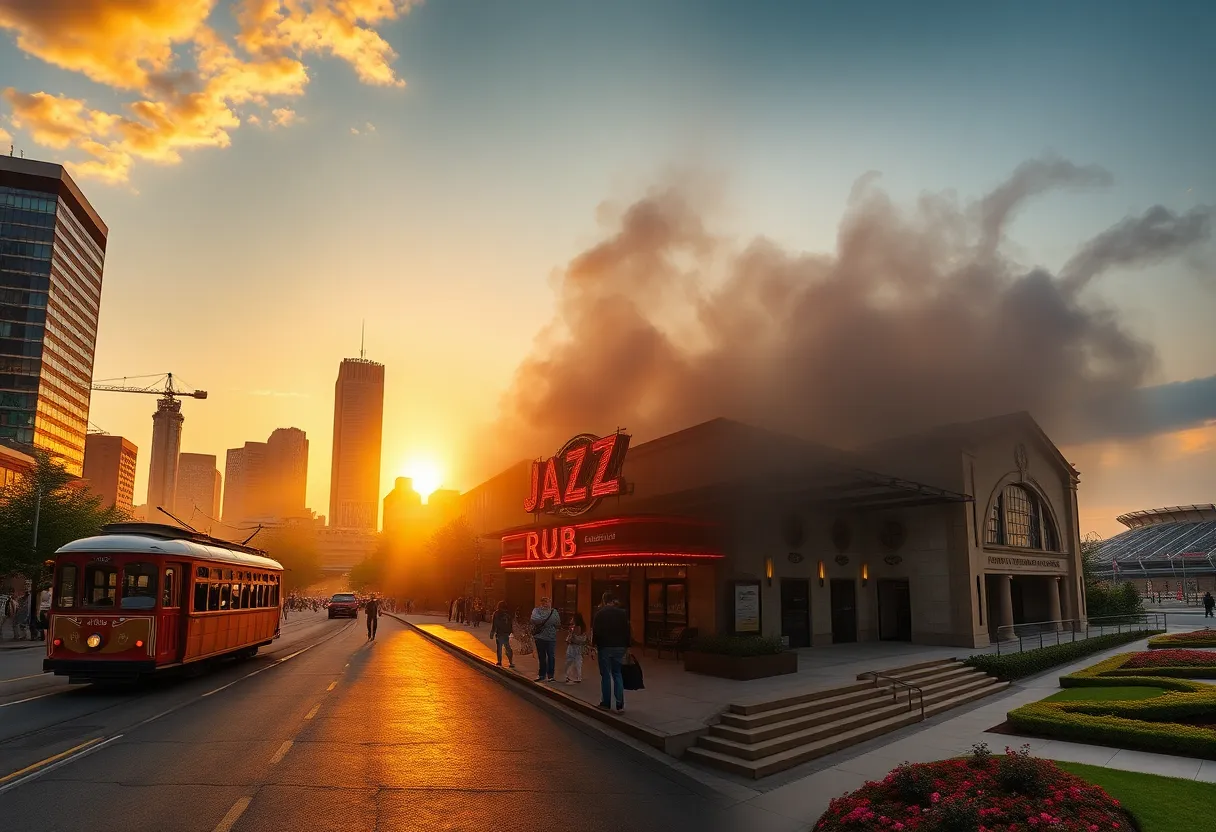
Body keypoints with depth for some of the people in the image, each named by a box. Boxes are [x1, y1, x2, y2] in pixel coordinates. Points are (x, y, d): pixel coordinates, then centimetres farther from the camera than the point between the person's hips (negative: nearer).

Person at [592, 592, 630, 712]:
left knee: (605, 675, 6)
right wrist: (627, 646, 10)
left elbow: (595, 631, -7)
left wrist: (594, 646, -2)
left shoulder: (599, 613, -4)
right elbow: (627, 631, 5)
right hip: (619, 647, 2)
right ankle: (620, 704, 4)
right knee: (617, 674, 11)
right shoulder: (622, 613, 3)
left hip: (604, 647, -2)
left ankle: (606, 703, 9)